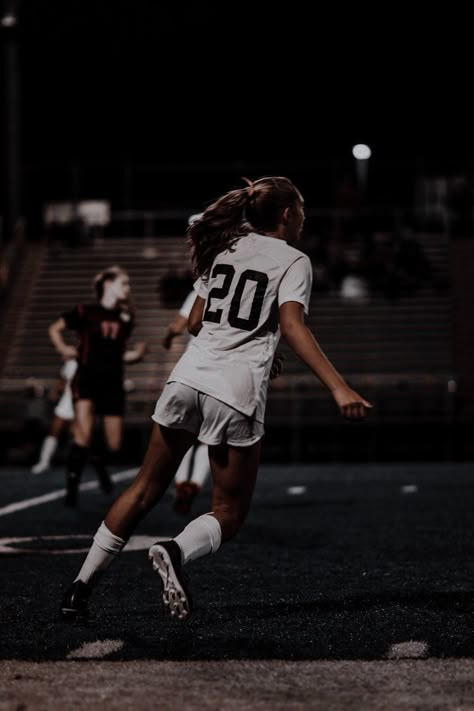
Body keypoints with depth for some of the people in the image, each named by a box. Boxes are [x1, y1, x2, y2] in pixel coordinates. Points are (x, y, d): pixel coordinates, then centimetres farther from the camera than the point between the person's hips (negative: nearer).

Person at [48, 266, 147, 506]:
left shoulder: (125, 317, 11)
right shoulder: (85, 312, -2)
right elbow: (54, 328, 7)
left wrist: (135, 354, 3)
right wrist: (63, 348, -8)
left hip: (113, 383, 4)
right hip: (87, 379, -4)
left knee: (115, 446, 3)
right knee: (83, 436, -21)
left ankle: (100, 464, 38)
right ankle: (71, 488, -11)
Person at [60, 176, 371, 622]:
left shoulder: (226, 248, 16)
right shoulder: (293, 261, 0)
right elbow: (292, 327, -15)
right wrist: (338, 388, -23)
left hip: (188, 378, 5)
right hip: (237, 393, -5)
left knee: (145, 490, 15)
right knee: (229, 513, 7)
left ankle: (80, 589, 12)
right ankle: (176, 551, -25)